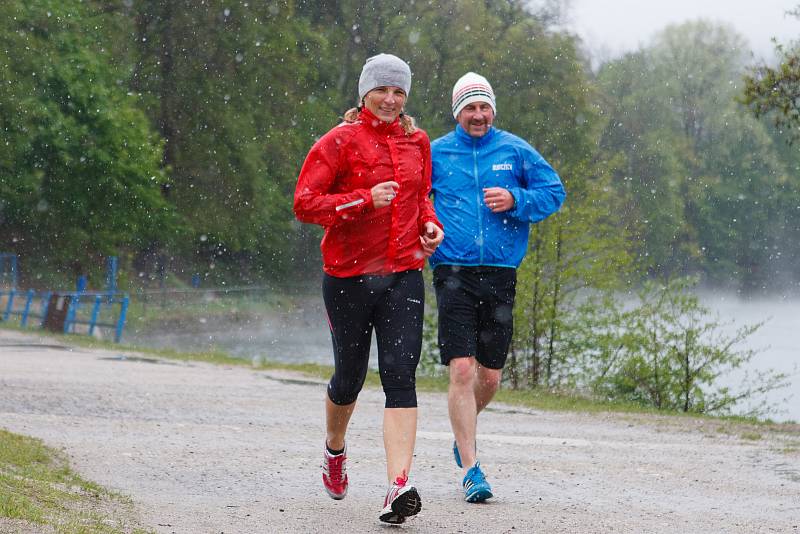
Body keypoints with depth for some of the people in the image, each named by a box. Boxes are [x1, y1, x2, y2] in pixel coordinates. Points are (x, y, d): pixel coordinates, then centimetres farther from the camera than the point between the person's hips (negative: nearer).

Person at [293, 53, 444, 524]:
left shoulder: (417, 142, 10)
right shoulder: (340, 142, -5)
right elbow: (305, 203, -11)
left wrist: (430, 225, 7)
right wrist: (366, 199, -20)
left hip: (404, 276, 2)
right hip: (349, 276, -2)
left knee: (400, 373, -13)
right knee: (350, 376, 11)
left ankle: (399, 486, -21)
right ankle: (335, 448, 44)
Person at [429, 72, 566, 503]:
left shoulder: (515, 151, 8)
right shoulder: (435, 153, 5)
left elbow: (554, 192, 8)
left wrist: (515, 200, -8)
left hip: (500, 275, 2)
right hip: (454, 274, -2)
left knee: (489, 377, 8)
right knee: (462, 371, -12)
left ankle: (464, 431, 39)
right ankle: (470, 468, -8)